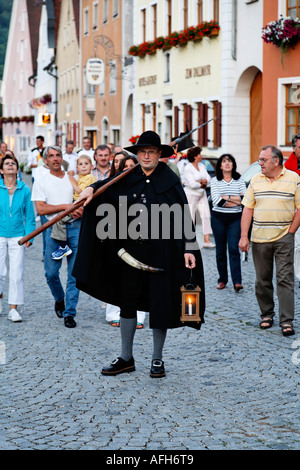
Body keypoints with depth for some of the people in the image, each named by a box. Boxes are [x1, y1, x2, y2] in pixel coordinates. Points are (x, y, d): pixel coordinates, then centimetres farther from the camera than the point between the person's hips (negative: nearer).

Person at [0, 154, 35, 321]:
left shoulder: (25, 190, 2)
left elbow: (30, 216, 6)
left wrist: (29, 236, -3)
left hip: (17, 237, 0)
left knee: (17, 274, -2)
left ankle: (14, 309, 5)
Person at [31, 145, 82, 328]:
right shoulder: (41, 182, 5)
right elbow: (41, 209, -5)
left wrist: (81, 209, -5)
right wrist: (65, 206, -12)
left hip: (75, 227, 1)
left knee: (74, 273, -2)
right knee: (51, 272, -2)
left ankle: (70, 313, 4)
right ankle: (59, 299, 28)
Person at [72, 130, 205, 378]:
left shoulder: (170, 180, -5)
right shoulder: (128, 179, 4)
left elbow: (184, 217, -7)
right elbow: (108, 186, 15)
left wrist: (189, 249, -14)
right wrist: (92, 188, -10)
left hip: (161, 253, -4)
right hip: (131, 252, 4)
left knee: (159, 305, 4)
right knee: (127, 303, 9)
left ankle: (157, 359, 18)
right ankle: (126, 358, 21)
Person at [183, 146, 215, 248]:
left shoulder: (202, 166, 11)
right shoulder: (187, 168, -12)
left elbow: (208, 179, 5)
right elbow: (192, 184, -19)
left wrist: (199, 182, -14)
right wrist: (203, 183, -4)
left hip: (202, 195, 7)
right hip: (191, 195, -7)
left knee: (206, 216, -3)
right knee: (190, 218, -3)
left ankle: (206, 240, -4)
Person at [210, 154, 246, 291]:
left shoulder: (239, 180, 5)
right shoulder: (215, 180, 2)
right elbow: (216, 200, -11)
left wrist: (226, 197, -12)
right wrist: (236, 201, -11)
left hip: (235, 218, 0)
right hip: (218, 218, 0)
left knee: (234, 249, -9)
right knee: (220, 250, 6)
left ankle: (237, 281, -14)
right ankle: (222, 279, 16)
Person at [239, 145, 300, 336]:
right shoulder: (256, 180, 8)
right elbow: (248, 209, 7)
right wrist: (244, 236, 0)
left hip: (283, 238, -3)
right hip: (259, 239, 3)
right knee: (263, 280, 8)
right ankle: (267, 315, 22)